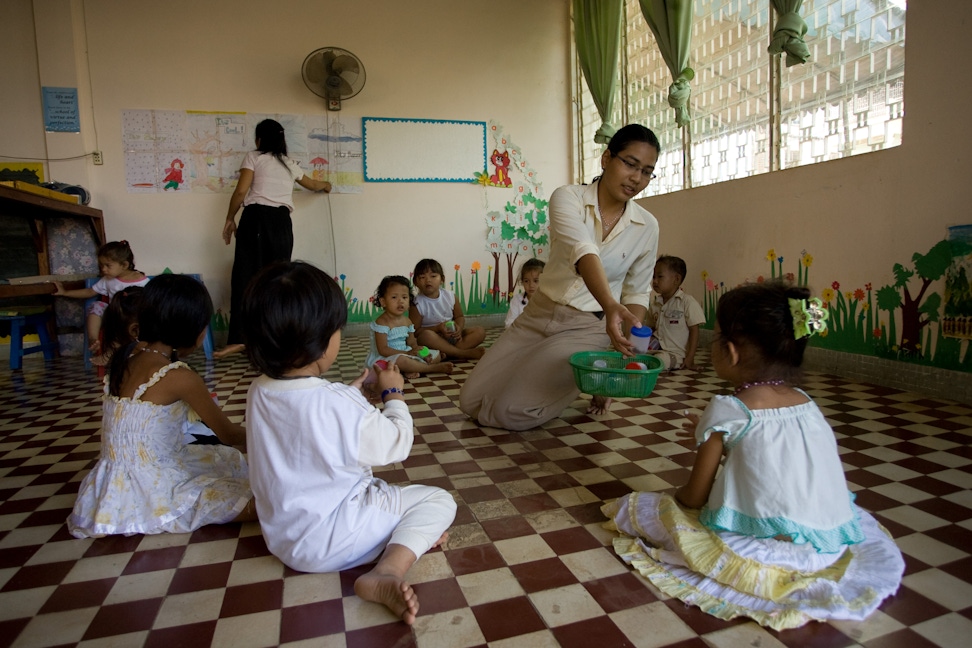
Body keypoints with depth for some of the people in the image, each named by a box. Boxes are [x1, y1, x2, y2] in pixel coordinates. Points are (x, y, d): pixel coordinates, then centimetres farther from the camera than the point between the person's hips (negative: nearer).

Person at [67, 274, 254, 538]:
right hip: (149, 490, -9)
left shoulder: (127, 355, 1)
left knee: (230, 458, 20)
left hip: (120, 481, 9)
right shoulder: (179, 377, -21)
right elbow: (229, 434, -8)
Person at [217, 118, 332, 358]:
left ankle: (239, 338, -9)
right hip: (282, 222, 4)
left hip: (256, 218, -4)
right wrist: (326, 185, 60)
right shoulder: (289, 164, 20)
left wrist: (230, 219, 6)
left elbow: (241, 191, -5)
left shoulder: (253, 157, 5)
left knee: (246, 276, -4)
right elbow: (312, 184, 38)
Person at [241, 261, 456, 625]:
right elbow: (397, 444, -15)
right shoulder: (339, 406, -30)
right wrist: (394, 393, 0)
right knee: (438, 501, -2)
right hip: (327, 544, -8)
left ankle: (404, 534, 10)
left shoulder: (259, 392, -8)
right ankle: (386, 574, -19)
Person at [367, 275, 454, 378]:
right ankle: (432, 368, -20)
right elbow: (383, 350, -23)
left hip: (405, 354, 8)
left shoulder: (407, 321, 7)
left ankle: (412, 369, -19)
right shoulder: (382, 322, -17)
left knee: (436, 355, 7)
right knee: (401, 360, -42)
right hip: (385, 359, -8)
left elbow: (412, 343, 11)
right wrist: (407, 353, -27)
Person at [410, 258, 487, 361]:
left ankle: (449, 353, -29)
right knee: (426, 335, -38)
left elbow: (459, 317, 12)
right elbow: (415, 331, -12)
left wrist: (459, 328, -12)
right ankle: (463, 353, -32)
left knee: (480, 331, -8)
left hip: (452, 336, 5)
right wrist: (437, 328, -23)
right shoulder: (417, 304, -11)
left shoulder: (450, 296, 1)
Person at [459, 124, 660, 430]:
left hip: (588, 328, -1)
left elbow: (637, 293, 6)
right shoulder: (568, 198, -13)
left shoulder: (647, 227, -4)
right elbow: (583, 252, -32)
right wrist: (610, 305, -50)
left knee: (510, 412, -18)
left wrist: (627, 347, -8)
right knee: (470, 401, 1)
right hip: (538, 315, 2)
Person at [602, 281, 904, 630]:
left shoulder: (728, 411, -12)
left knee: (640, 506, 0)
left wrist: (676, 494, 16)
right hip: (833, 546, 7)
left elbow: (695, 497, -6)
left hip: (764, 551, -7)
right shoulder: (807, 404, 6)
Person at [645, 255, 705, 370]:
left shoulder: (687, 301, -7)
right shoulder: (655, 303, 11)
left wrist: (690, 358, -11)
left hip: (675, 353, -6)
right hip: (655, 348, 6)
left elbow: (694, 331, -7)